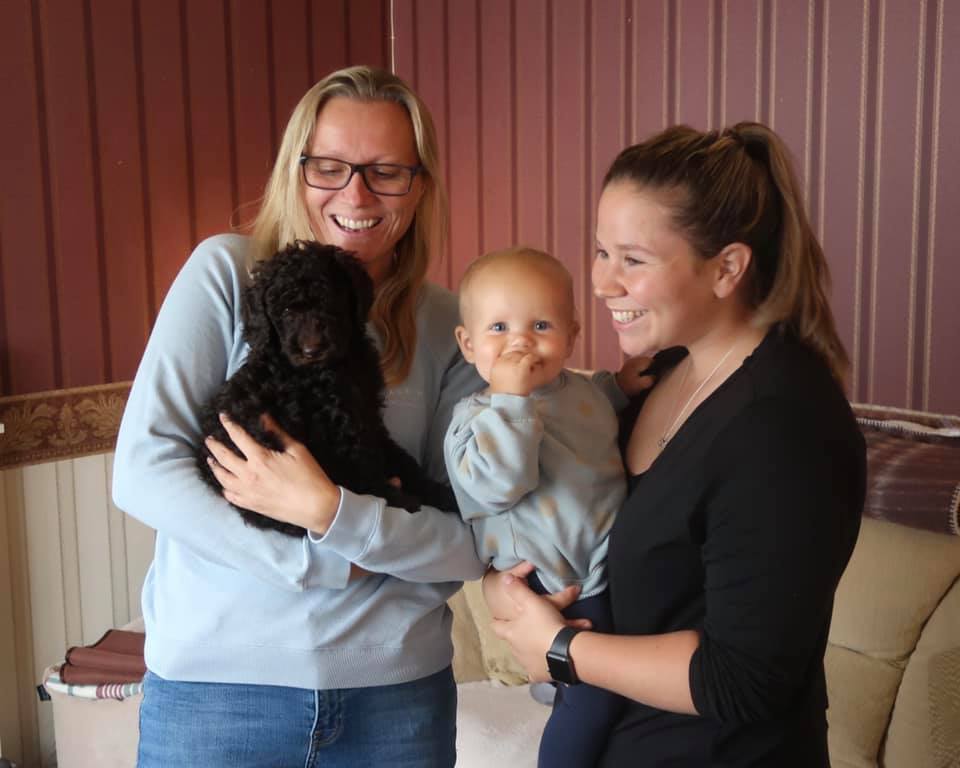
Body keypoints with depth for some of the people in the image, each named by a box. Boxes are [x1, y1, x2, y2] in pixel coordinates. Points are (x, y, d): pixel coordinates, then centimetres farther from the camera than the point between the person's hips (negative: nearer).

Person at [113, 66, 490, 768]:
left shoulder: (446, 326, -2)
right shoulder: (228, 273, -6)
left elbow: (474, 545, -7)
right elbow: (141, 469, -14)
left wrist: (330, 512, -23)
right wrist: (327, 560, -17)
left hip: (398, 689, 2)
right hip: (217, 678, -1)